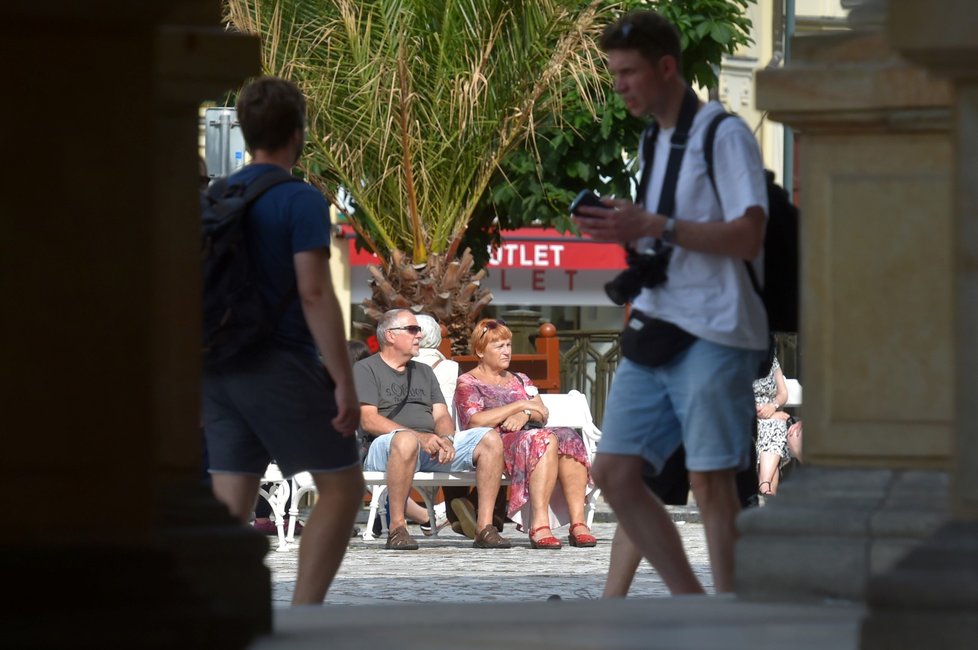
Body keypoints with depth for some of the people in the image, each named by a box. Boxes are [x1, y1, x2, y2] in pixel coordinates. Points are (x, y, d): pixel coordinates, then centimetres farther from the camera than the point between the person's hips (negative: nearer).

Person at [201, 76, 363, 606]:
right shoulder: (301, 201, -9)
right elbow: (315, 293, -17)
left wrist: (201, 385, 21)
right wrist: (344, 383, -16)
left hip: (220, 371, 6)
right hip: (283, 365, -6)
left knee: (230, 507, 4)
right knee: (342, 488, 4)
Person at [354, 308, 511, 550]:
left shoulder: (424, 372, 29)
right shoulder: (366, 370, 8)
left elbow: (442, 416, 17)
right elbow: (368, 421, -7)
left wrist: (445, 438, -9)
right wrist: (420, 438, -19)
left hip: (433, 446, 6)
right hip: (384, 447, -6)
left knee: (491, 438, -14)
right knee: (406, 440, -42)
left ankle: (485, 527, -21)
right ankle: (397, 528, -34)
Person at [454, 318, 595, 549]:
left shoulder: (520, 380, 30)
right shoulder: (467, 383, 12)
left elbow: (543, 415, 15)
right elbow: (475, 421, -7)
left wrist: (525, 415, -9)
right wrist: (519, 405, -6)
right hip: (494, 444, -6)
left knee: (569, 438, -29)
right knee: (544, 440, -37)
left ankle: (578, 522, -43)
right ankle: (539, 524, -50)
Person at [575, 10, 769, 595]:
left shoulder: (723, 135, -7)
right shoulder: (655, 142, 19)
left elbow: (747, 237, -17)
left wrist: (656, 226, -23)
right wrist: (622, 232, 12)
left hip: (712, 333, -9)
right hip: (655, 330, 9)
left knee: (711, 482, -8)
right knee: (615, 472, 3)